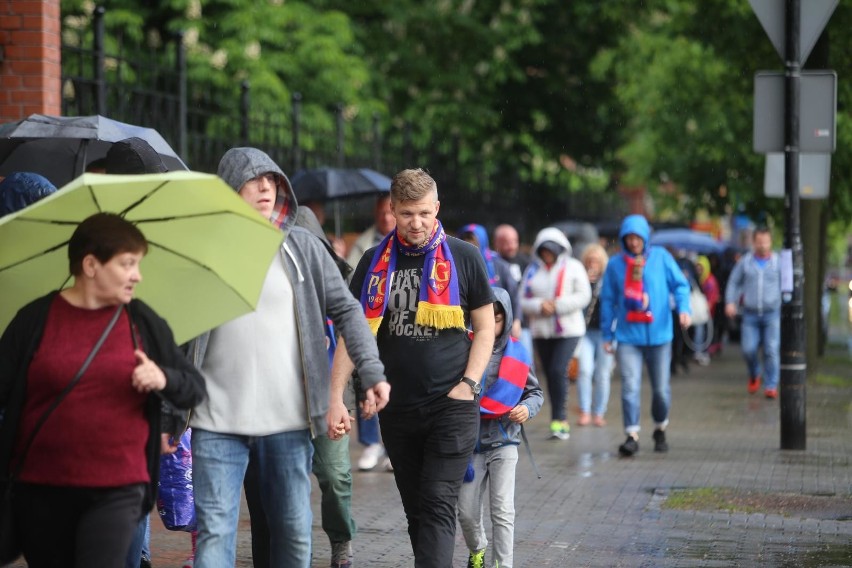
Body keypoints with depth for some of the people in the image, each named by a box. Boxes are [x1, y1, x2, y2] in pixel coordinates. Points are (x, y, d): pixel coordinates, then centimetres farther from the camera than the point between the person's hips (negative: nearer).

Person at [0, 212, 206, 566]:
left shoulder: (144, 323, 6)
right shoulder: (36, 320, 1)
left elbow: (195, 390, 10)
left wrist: (164, 379, -11)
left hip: (116, 492, 0)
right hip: (41, 489, 0)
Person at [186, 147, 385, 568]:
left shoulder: (302, 247, 7)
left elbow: (346, 309, 9)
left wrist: (371, 370, -3)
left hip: (288, 421, 2)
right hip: (217, 422, -2)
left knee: (294, 532, 8)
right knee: (214, 532, -6)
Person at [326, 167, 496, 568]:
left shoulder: (464, 257, 1)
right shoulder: (376, 262, 6)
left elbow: (485, 329, 6)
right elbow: (351, 333, 6)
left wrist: (468, 385, -8)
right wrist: (336, 398, -4)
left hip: (451, 406, -3)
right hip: (396, 409, 3)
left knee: (438, 505, -13)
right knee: (415, 510, 11)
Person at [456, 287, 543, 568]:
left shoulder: (516, 353, -2)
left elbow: (535, 392, 7)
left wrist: (527, 408, -12)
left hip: (503, 441, 0)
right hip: (470, 440, 0)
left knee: (502, 511, -8)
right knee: (467, 511, 6)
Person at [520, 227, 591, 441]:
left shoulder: (573, 267, 1)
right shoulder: (532, 271, 9)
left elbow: (583, 296, -6)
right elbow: (523, 301, 5)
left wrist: (557, 305, -15)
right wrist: (539, 305, -15)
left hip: (568, 329, -4)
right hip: (541, 332, 4)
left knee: (558, 371, -18)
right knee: (550, 374, 7)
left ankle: (558, 419, -15)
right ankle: (561, 421, 16)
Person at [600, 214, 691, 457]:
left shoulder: (661, 257, 2)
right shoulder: (615, 264, 3)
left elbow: (680, 284, 2)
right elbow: (607, 300, 9)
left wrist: (683, 309, -17)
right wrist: (607, 334, 8)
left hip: (659, 335, 0)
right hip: (628, 337, 0)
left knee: (661, 389, 8)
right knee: (630, 387, -13)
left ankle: (660, 429, 30)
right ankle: (632, 435, -10)